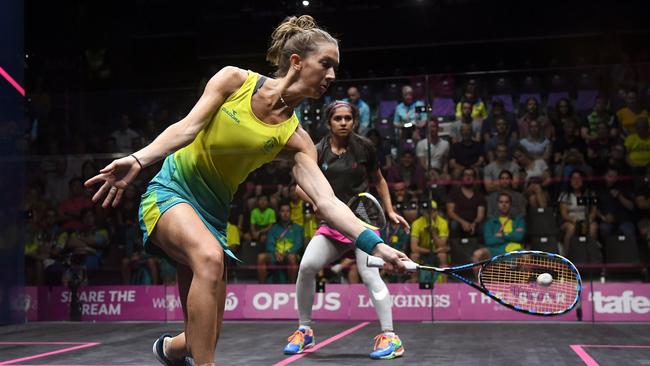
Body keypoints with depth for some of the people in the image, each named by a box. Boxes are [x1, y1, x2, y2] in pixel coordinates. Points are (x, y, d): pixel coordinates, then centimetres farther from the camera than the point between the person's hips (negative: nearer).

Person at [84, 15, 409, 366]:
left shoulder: (295, 138, -5)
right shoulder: (235, 80, -8)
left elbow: (327, 202, -14)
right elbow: (187, 127, -14)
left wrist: (377, 246, -26)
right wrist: (138, 159, -31)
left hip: (212, 211, 4)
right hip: (172, 189, -4)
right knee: (210, 257, -37)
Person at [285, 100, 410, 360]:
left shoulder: (364, 147, 0)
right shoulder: (318, 152, 0)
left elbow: (378, 179, 14)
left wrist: (390, 211, 9)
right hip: (333, 224, 2)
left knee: (369, 273, -19)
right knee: (306, 266, -16)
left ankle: (390, 337, -12)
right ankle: (305, 331, 2)